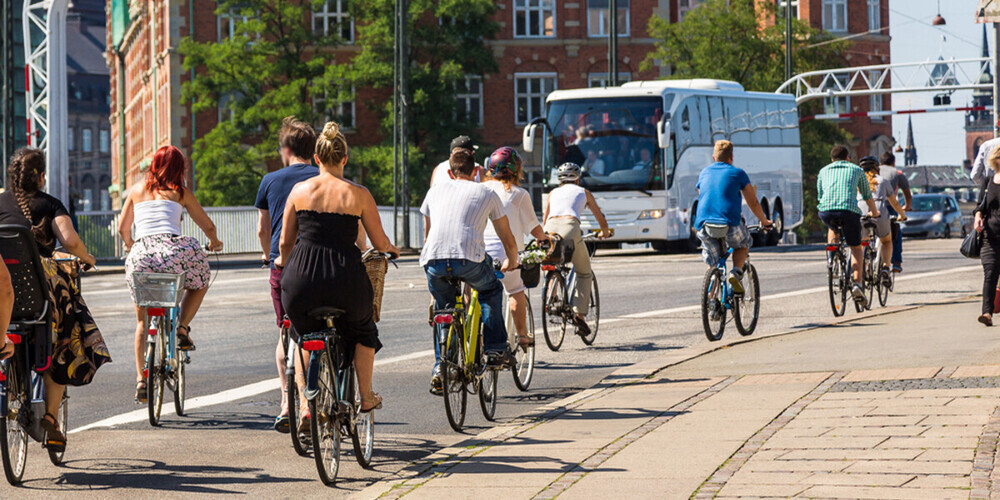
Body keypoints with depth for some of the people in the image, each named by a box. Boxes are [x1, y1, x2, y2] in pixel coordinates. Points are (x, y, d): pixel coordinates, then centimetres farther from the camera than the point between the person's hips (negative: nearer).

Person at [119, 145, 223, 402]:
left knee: (142, 321, 17)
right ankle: (182, 329, 11)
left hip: (141, 256, 2)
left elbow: (122, 229, 27)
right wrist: (214, 242, 41)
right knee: (200, 283, 30)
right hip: (173, 251, -2)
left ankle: (141, 379, 9)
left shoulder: (137, 190, 21)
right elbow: (208, 226, 20)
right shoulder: (181, 192, 15)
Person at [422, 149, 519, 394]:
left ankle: (440, 367, 17)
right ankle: (496, 349, 21)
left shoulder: (436, 190, 27)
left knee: (443, 308, 26)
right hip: (469, 260, -2)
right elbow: (508, 239, 29)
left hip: (433, 261, 2)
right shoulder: (487, 193, 20)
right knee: (491, 291, 29)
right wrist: (511, 262, 49)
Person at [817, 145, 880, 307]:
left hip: (826, 211, 2)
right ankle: (857, 283, -4)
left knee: (833, 229, 39)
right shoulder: (857, 170, 24)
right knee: (856, 249, 14)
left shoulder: (824, 171, 27)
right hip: (849, 211, -2)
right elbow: (867, 196, 35)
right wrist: (874, 213, 52)